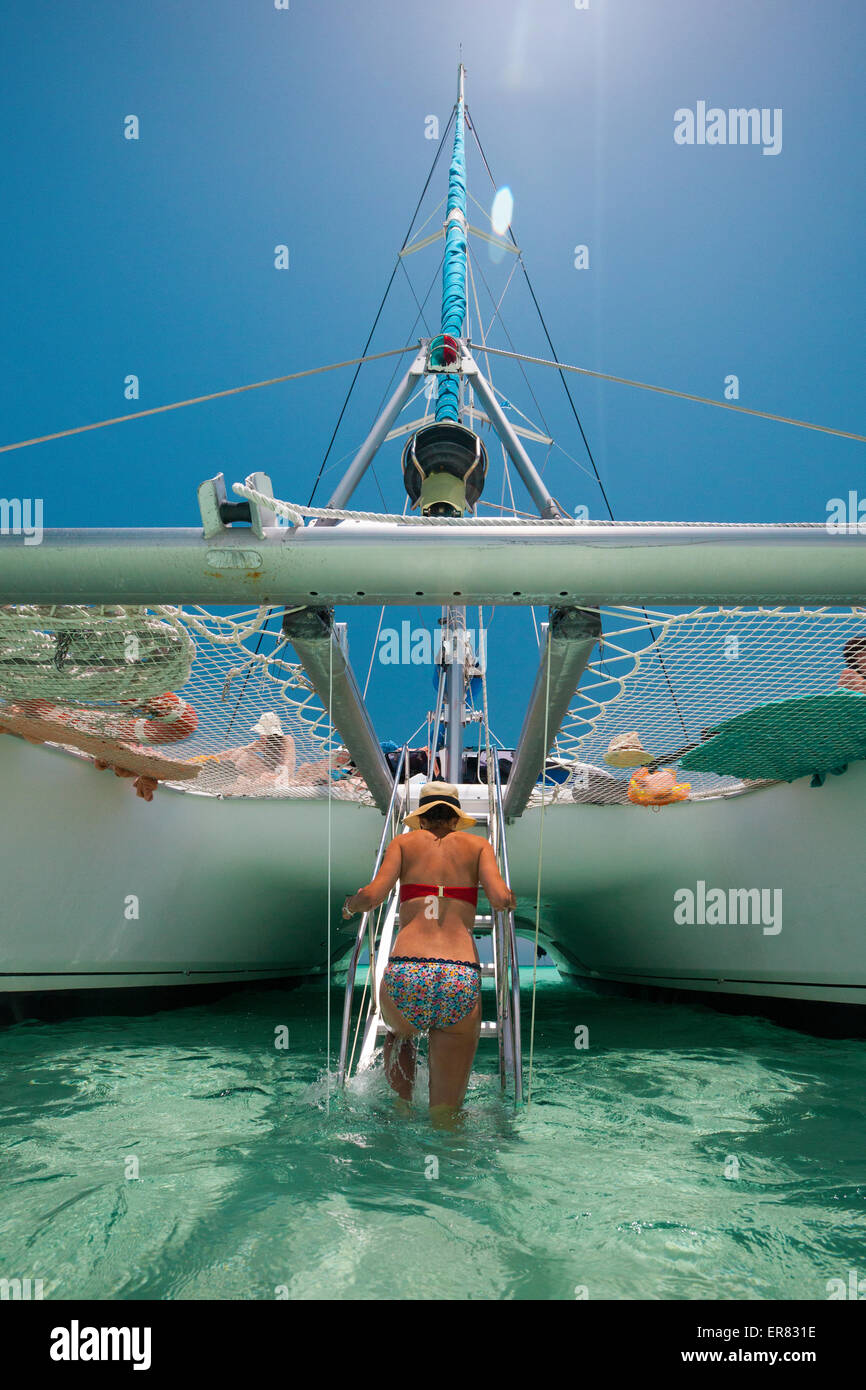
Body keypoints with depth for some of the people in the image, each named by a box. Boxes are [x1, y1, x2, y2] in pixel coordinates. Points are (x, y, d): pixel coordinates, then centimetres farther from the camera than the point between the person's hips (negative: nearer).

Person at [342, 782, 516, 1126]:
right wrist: (509, 899, 23)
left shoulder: (405, 841, 15)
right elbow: (501, 899, 0)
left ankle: (401, 1106, 21)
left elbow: (373, 895, 0)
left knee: (399, 1035, 36)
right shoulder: (478, 844, 16)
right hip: (462, 978, 0)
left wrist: (349, 906, 22)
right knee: (446, 1110, 14)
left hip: (405, 973, 1)